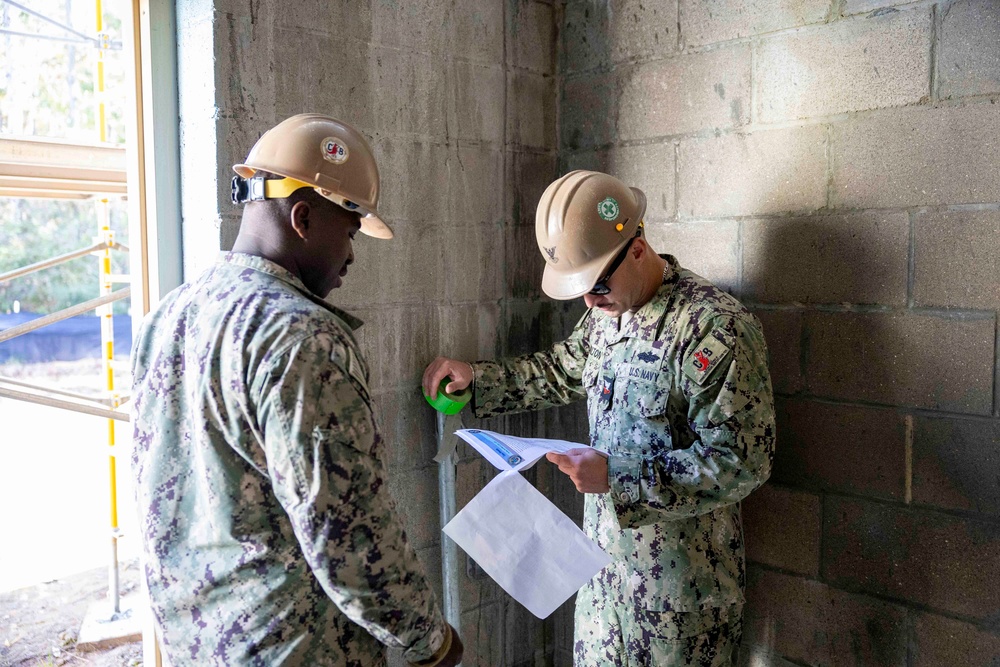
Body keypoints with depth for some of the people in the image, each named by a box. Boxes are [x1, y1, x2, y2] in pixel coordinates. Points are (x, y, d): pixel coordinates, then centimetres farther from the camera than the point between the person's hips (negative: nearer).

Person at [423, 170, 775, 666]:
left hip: (680, 570, -7)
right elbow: (564, 371, 21)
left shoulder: (715, 327, -23)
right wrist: (476, 378, 10)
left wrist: (616, 475, -27)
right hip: (607, 550, 7)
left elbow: (740, 461, -23)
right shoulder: (609, 311, 3)